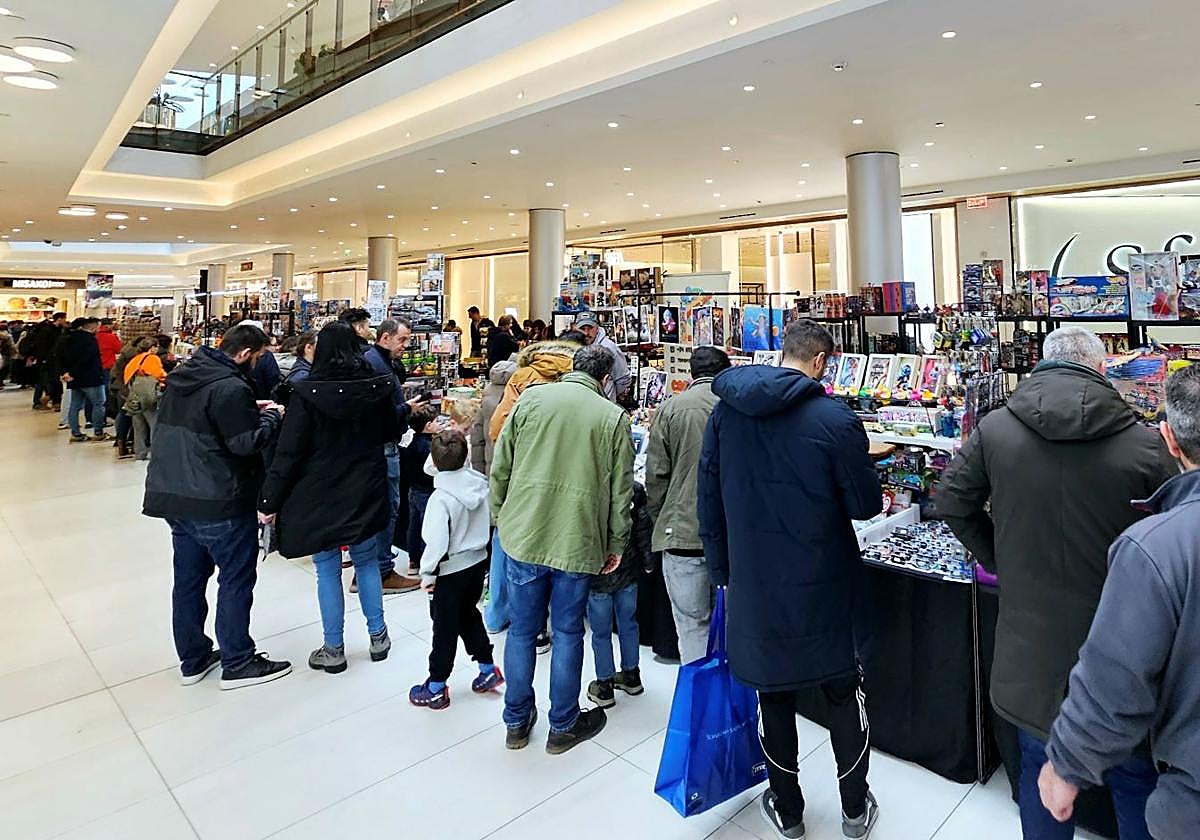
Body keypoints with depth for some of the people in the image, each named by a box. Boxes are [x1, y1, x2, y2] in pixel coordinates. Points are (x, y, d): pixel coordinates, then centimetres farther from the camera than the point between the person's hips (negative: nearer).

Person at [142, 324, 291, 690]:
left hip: (173, 495, 9)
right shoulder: (230, 388, -20)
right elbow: (248, 442, -21)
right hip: (218, 502, -9)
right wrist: (271, 417, -5)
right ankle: (237, 663, 14)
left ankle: (193, 659, 29)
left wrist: (252, 411, 9)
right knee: (236, 579, 4)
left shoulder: (182, 376, 9)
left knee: (188, 578, 16)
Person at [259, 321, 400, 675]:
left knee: (328, 570, 9)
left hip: (320, 496, -3)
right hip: (366, 493, 3)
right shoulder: (377, 387, -6)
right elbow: (390, 432, 10)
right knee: (366, 561, 18)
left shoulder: (307, 393, -14)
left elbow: (288, 453, -14)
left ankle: (333, 650, 19)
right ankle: (378, 636, 26)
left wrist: (269, 501, -7)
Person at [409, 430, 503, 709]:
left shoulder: (441, 498, -24)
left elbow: (437, 542, -23)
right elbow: (491, 520, 5)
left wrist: (427, 574, -11)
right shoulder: (481, 484, -6)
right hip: (478, 561, 6)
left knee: (445, 628, 7)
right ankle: (488, 669, 31)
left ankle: (436, 688, 20)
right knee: (469, 615, 24)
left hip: (450, 571, -6)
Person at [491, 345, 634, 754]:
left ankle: (517, 721, 31)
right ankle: (563, 726, 28)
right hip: (578, 541, -1)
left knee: (522, 631, 15)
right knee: (567, 634, 13)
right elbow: (621, 490, -1)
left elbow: (500, 467, 3)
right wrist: (616, 544, 9)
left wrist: (501, 517, 15)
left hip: (524, 535, 2)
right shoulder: (614, 417, -3)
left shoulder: (530, 398, 1)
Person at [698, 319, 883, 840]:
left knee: (774, 694, 17)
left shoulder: (726, 410, -3)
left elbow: (709, 499, 2)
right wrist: (847, 485, 16)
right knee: (842, 692, 18)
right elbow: (866, 505, -8)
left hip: (755, 584, 3)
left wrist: (722, 571, 11)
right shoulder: (835, 420, -16)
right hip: (823, 587, -2)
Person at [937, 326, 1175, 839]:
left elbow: (952, 503, 0)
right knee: (1134, 777, 20)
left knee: (1040, 764, 20)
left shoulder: (995, 429, -9)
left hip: (1029, 637, 1)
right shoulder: (1143, 444, -14)